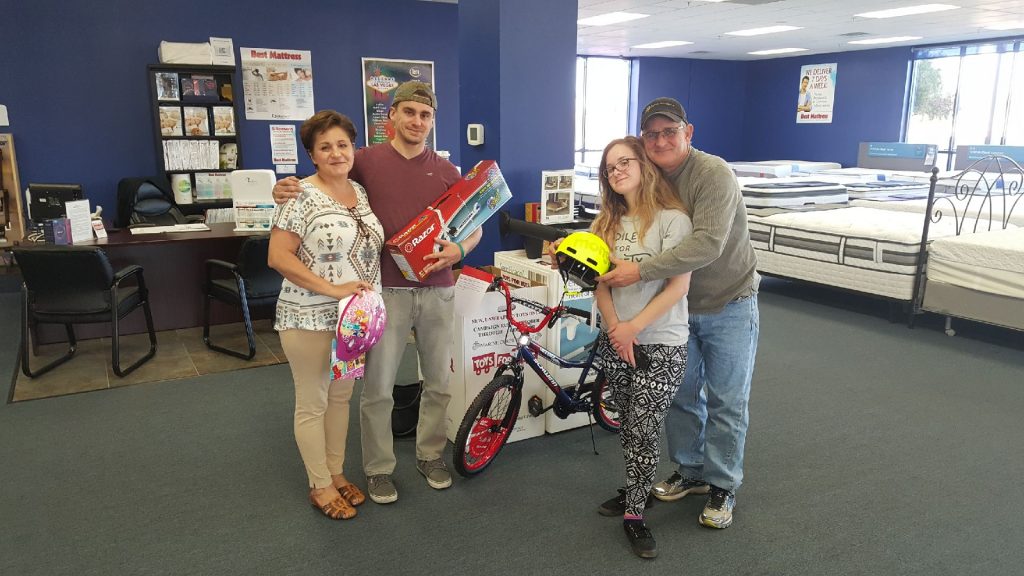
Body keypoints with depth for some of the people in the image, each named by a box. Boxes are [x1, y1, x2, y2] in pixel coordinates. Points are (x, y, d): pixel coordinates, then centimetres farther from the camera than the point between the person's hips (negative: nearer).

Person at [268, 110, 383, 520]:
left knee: (341, 396, 18)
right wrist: (334, 289, -24)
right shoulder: (302, 197, -13)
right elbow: (278, 257, -17)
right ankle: (320, 487, 22)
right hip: (310, 318, -6)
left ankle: (337, 473, 34)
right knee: (312, 404, 6)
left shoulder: (361, 192, 7)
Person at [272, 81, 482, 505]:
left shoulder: (446, 171, 7)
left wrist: (459, 250, -11)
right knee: (377, 388, 3)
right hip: (387, 290, -2)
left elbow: (474, 227, 11)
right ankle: (378, 468, 23)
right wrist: (285, 190, -12)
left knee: (438, 382, 14)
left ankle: (430, 455, 34)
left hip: (438, 290, 3)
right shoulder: (367, 161, 0)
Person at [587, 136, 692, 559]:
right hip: (615, 341, 5)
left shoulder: (672, 219, -10)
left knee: (644, 429, -4)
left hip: (661, 344, -5)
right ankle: (636, 490, 33)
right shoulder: (608, 222, 8)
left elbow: (678, 287, -15)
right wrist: (615, 328, -9)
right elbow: (600, 282, 4)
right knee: (628, 425, 14)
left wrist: (634, 327, -16)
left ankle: (634, 515, 12)